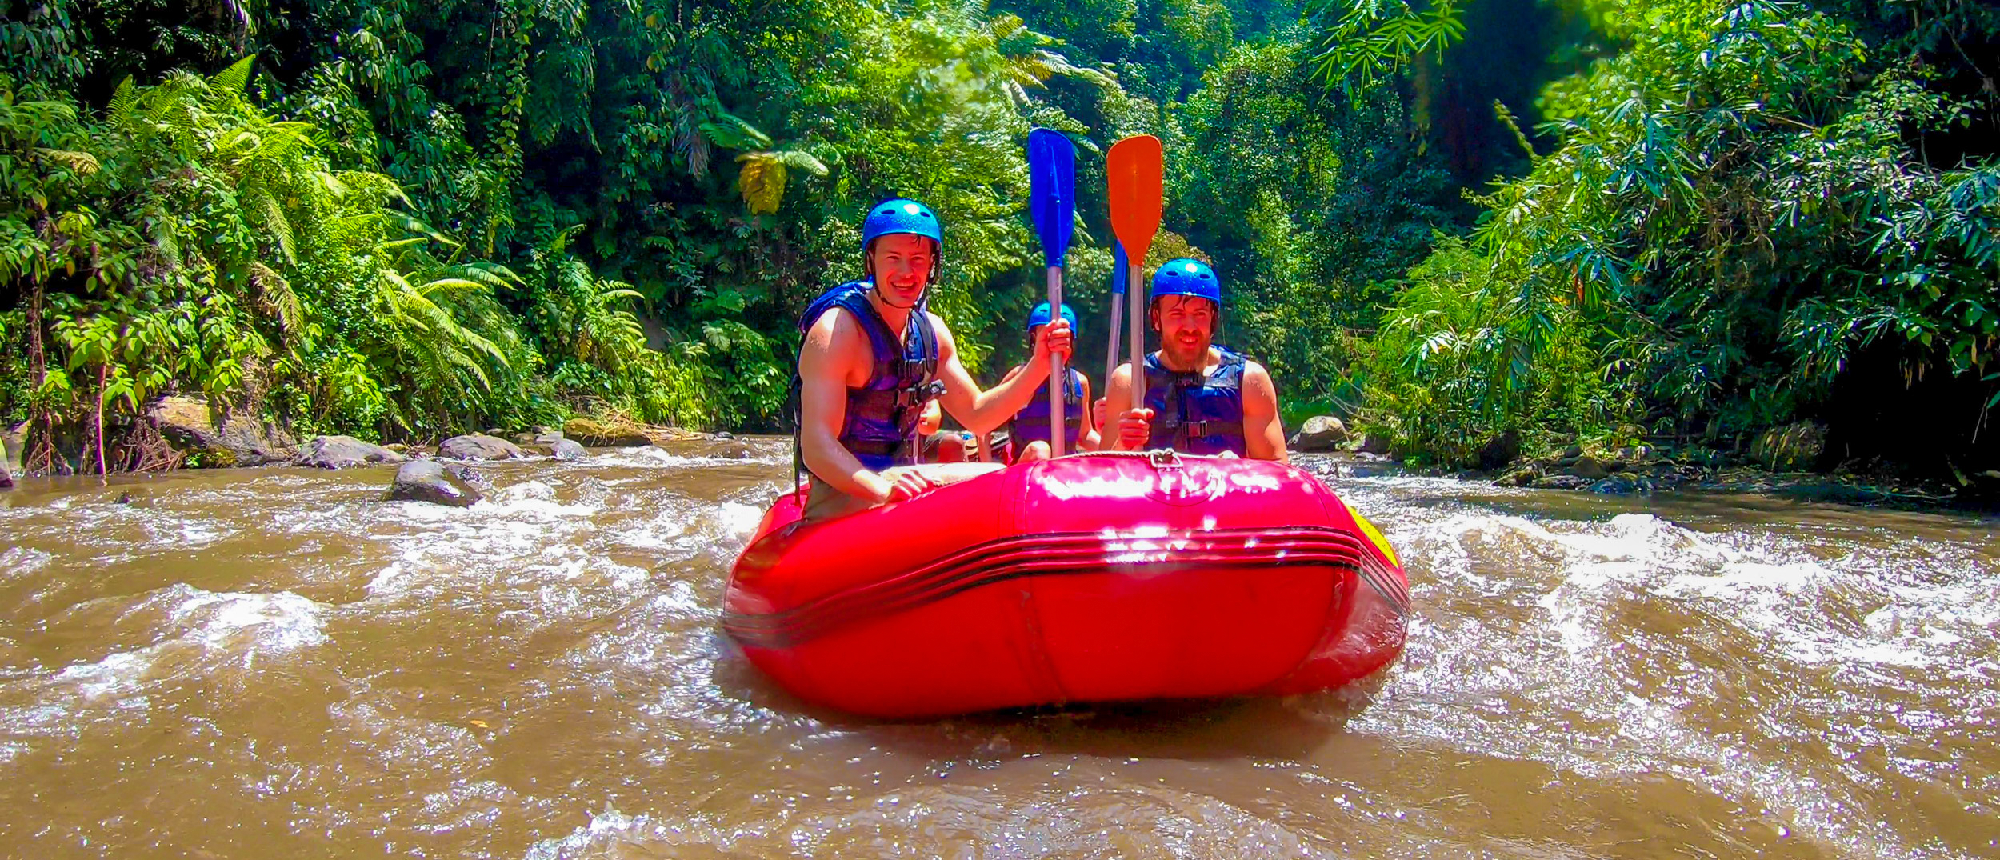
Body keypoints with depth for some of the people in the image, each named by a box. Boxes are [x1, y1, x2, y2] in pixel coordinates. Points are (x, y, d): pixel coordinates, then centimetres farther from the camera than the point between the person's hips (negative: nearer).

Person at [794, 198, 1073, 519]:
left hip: (902, 478, 9)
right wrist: (881, 489, -42)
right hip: (844, 497, -9)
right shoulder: (836, 329, -15)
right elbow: (816, 447, -24)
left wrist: (1039, 366, -1)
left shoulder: (931, 331, 9)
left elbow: (976, 415, 14)